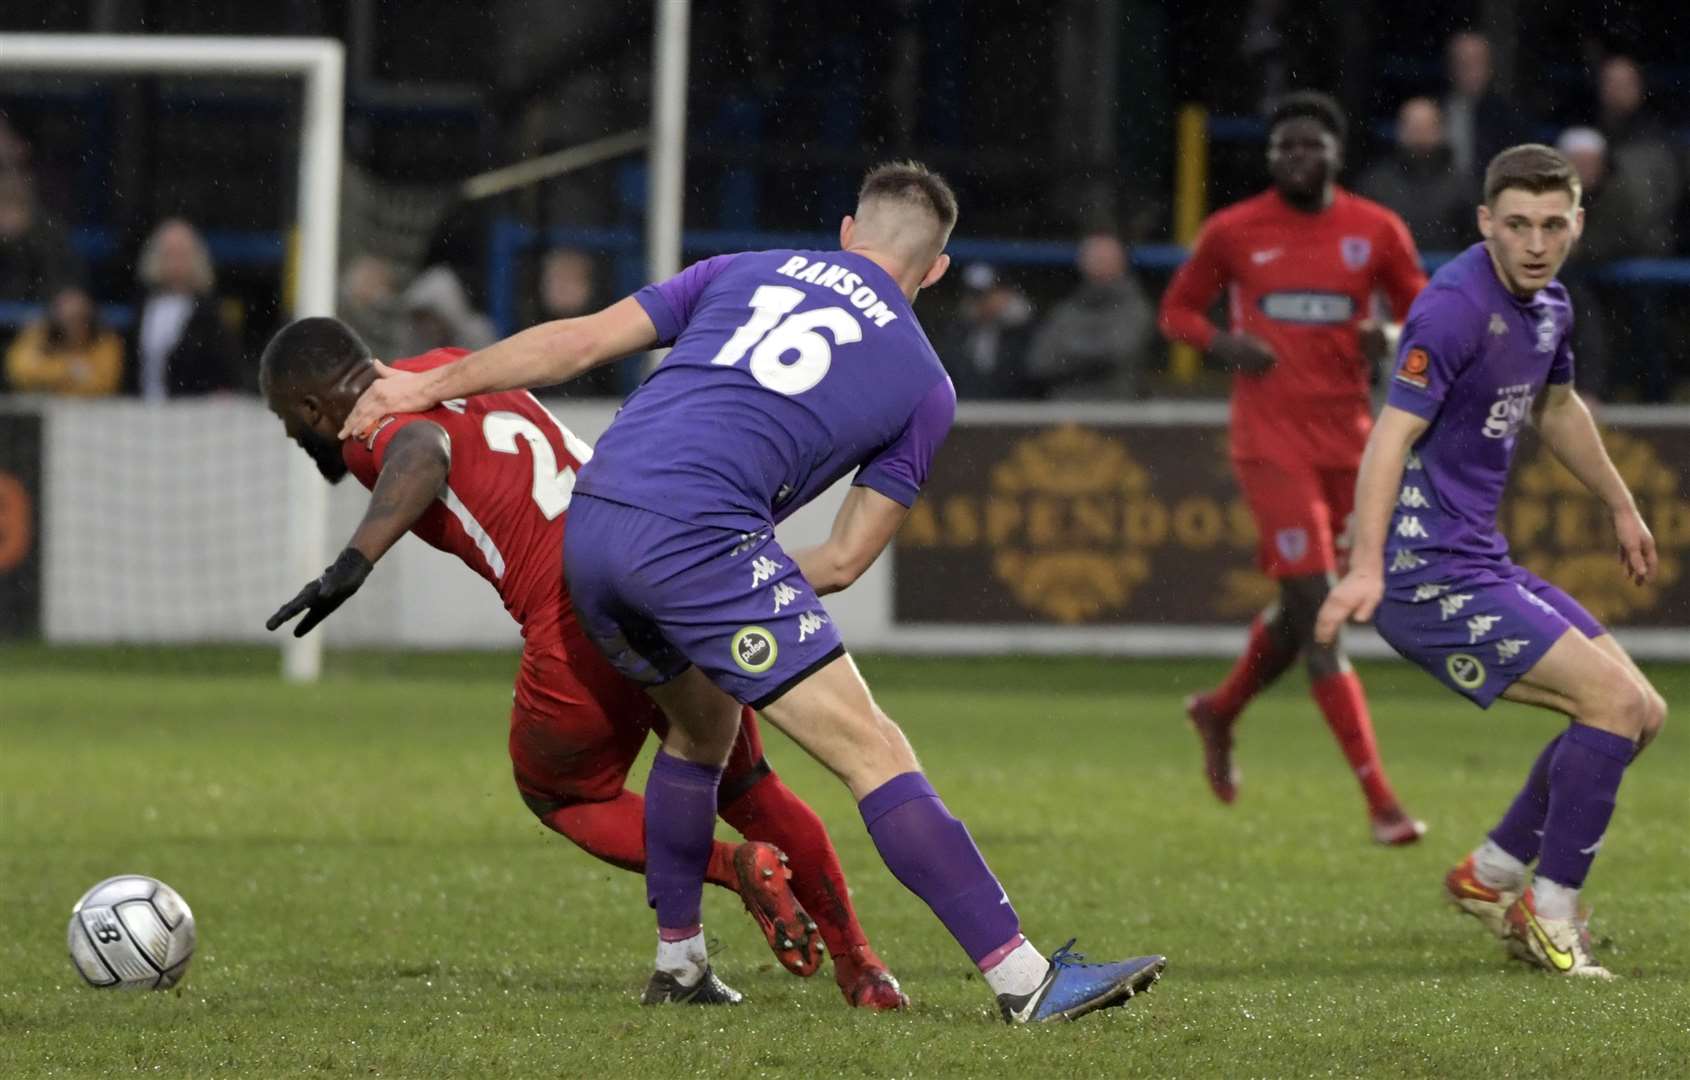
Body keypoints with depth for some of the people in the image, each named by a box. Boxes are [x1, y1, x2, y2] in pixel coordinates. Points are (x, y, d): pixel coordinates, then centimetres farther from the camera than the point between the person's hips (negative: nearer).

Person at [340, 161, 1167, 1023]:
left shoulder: (745, 273, 23)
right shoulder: (924, 384, 16)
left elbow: (577, 342, 19)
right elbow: (845, 560, 15)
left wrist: (429, 387, 27)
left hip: (589, 529, 5)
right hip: (700, 535, -5)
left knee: (701, 727, 31)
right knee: (874, 754, -4)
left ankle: (677, 963, 34)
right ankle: (1025, 978, -10)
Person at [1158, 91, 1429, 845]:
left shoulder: (1376, 231, 5)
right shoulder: (1232, 232, 1)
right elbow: (1177, 309, 11)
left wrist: (1390, 338, -10)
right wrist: (1221, 343, -10)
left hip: (1347, 437, 4)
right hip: (1271, 438, -4)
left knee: (1300, 607, 14)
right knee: (1318, 611, -12)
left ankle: (1220, 712, 46)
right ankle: (1379, 800, -14)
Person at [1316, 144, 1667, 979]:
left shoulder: (1547, 309, 10)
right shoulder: (1457, 308, -19)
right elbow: (1393, 432, -27)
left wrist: (1621, 506, 41)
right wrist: (1366, 567, -37)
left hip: (1480, 564, 10)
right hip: (1429, 571, -10)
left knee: (1641, 714, 10)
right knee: (1615, 700, -16)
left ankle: (1490, 875, 20)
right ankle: (1550, 912, -6)